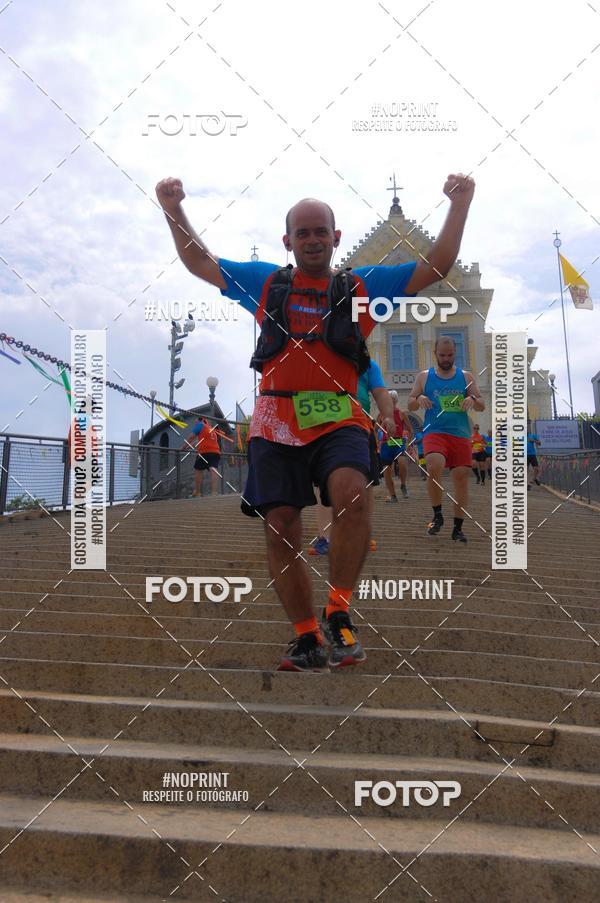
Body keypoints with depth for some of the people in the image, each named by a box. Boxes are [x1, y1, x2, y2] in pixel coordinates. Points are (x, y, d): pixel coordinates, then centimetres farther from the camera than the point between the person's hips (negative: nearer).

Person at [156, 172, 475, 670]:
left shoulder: (361, 286, 14)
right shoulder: (266, 282, 18)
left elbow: (436, 267, 13)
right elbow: (200, 263, 24)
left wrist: (459, 205, 7)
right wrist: (175, 210, 17)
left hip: (338, 418, -2)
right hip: (275, 421, 2)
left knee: (352, 493, -30)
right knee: (280, 529, -2)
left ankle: (338, 615, -14)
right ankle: (308, 638, 13)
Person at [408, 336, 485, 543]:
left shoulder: (466, 377, 11)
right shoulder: (424, 376, 9)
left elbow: (482, 406, 11)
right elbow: (410, 405, 11)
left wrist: (473, 399, -11)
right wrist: (419, 399, -11)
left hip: (461, 434, 2)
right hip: (434, 432, -2)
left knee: (461, 477, 0)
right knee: (434, 467, -27)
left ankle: (458, 528, 12)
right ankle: (437, 515, -6)